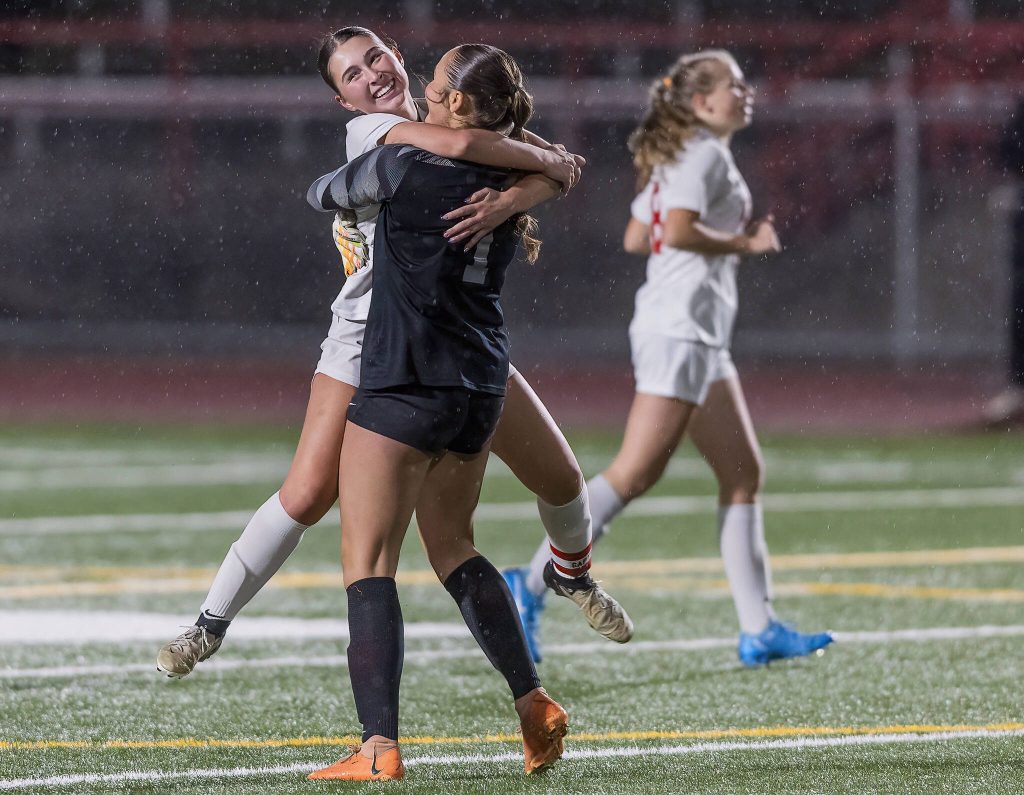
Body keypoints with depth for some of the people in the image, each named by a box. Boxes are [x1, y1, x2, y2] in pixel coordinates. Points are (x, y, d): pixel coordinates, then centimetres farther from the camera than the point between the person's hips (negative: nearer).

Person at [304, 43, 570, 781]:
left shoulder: (405, 166, -12)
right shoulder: (510, 186, 5)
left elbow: (324, 193, 5)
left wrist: (334, 185, 26)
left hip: (404, 386, -7)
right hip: (481, 388, 7)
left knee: (368, 561, -6)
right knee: (454, 546, 24)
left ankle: (379, 745, -17)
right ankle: (534, 703, 17)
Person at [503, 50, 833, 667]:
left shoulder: (677, 158, 19)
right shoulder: (705, 154, -10)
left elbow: (636, 238, 19)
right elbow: (677, 231, -23)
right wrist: (744, 244, -11)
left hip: (699, 337, 11)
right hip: (681, 330, -11)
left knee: (743, 474, 7)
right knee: (636, 472, -11)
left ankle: (759, 628, 4)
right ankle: (532, 584, -7)